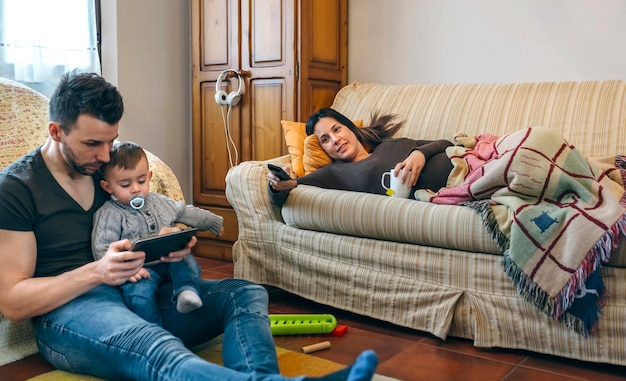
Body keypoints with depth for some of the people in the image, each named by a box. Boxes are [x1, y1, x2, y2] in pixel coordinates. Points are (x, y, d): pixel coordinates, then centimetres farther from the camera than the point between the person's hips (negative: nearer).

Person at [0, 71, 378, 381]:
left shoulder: (111, 164, 12)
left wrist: (173, 245, -5)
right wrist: (96, 272, -22)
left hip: (141, 293, 7)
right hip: (67, 308, -6)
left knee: (246, 293, -14)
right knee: (158, 349, -39)